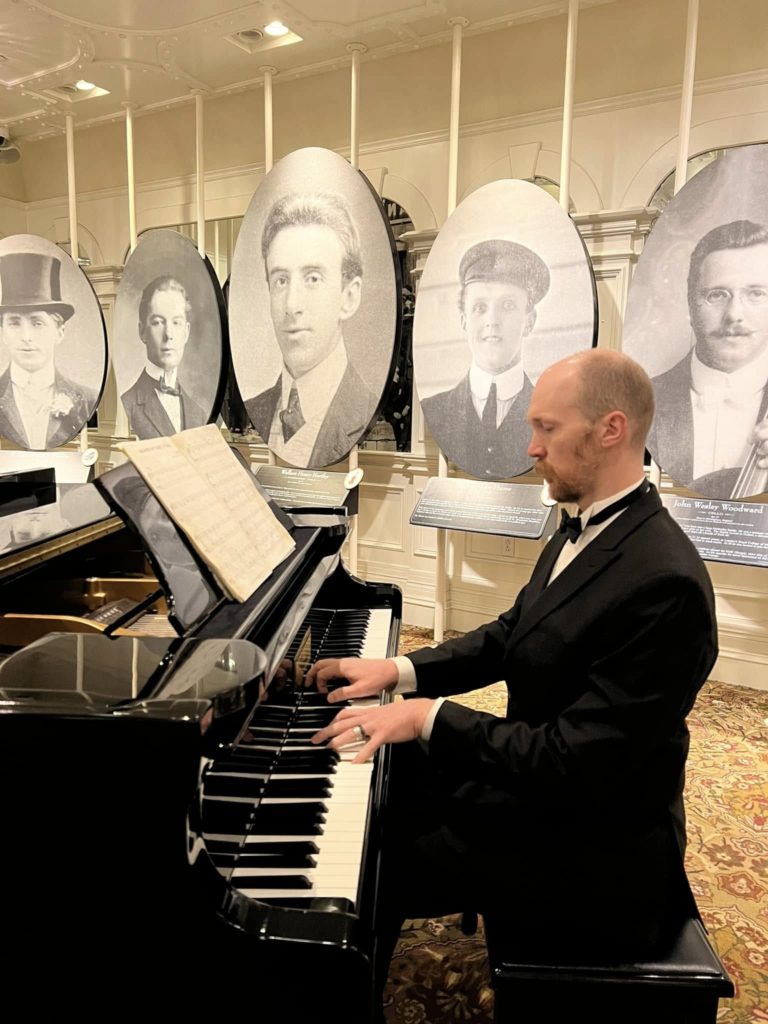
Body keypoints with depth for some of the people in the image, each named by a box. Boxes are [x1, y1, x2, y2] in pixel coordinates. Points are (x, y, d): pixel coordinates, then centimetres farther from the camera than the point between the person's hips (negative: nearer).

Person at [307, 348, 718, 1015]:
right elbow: (509, 637, 8)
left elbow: (577, 762, -29)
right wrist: (401, 671, -2)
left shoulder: (663, 582, -30)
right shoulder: (588, 528, 0)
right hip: (538, 779, 9)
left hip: (586, 844, -8)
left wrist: (429, 717, -23)